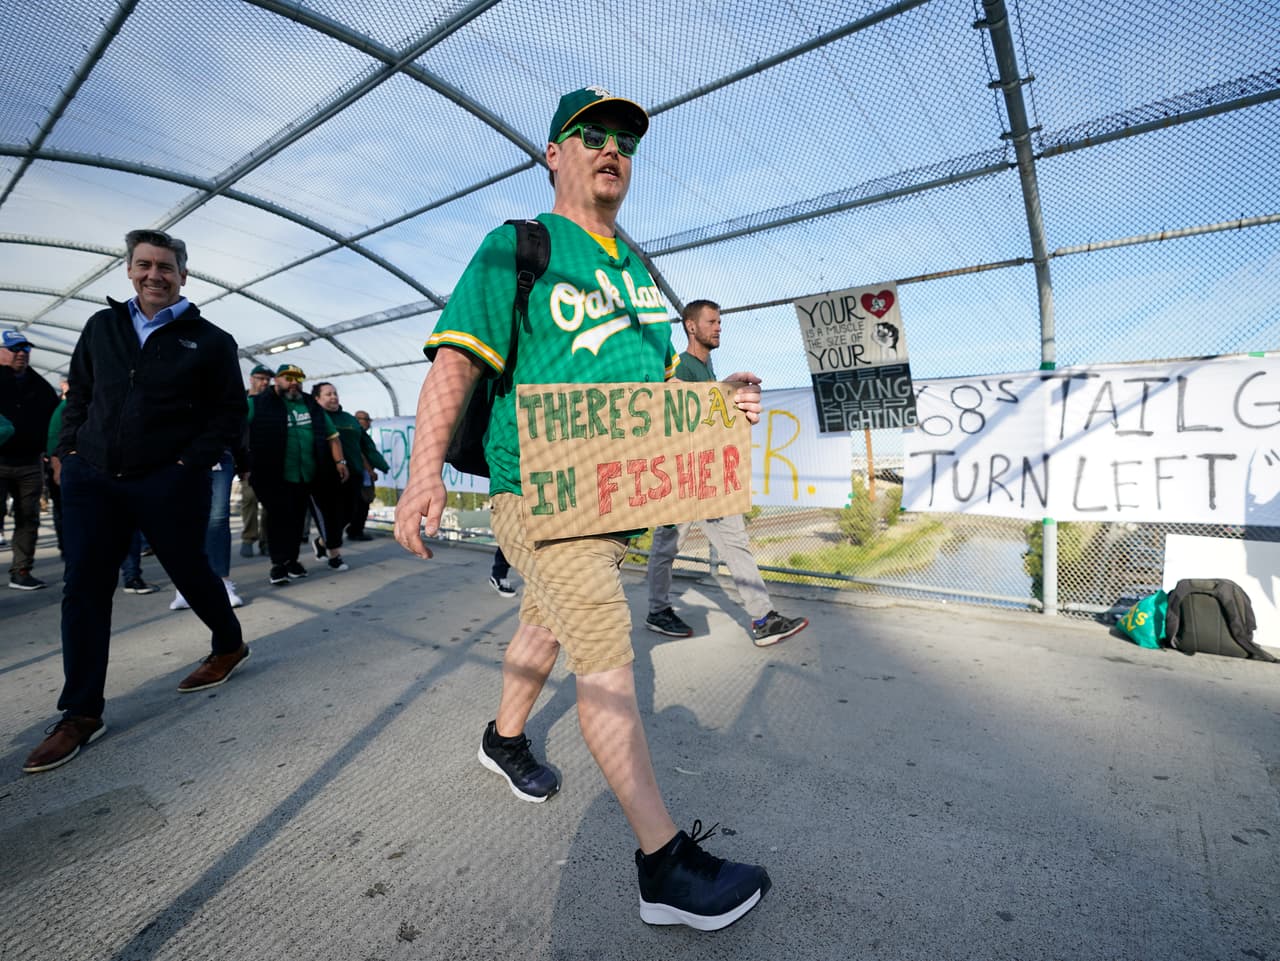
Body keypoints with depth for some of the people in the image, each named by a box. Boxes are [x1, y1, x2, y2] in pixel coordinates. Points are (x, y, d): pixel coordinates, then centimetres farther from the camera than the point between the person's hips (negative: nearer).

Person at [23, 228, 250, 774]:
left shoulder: (209, 341, -1)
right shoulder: (102, 327, 12)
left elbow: (230, 413, -2)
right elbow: (78, 394, 18)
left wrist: (191, 463, -11)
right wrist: (67, 450, 7)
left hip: (168, 484, -4)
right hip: (91, 478, 4)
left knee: (189, 571, 7)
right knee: (84, 589, 2)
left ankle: (229, 646, 34)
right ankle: (82, 713, 11)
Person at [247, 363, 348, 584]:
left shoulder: (311, 405, 13)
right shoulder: (259, 403, 0)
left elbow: (331, 435, 15)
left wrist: (339, 461, 8)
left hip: (305, 476, 4)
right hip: (274, 477, -4)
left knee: (297, 519, 9)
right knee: (279, 517, -8)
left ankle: (292, 560, 21)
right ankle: (279, 564, 1)